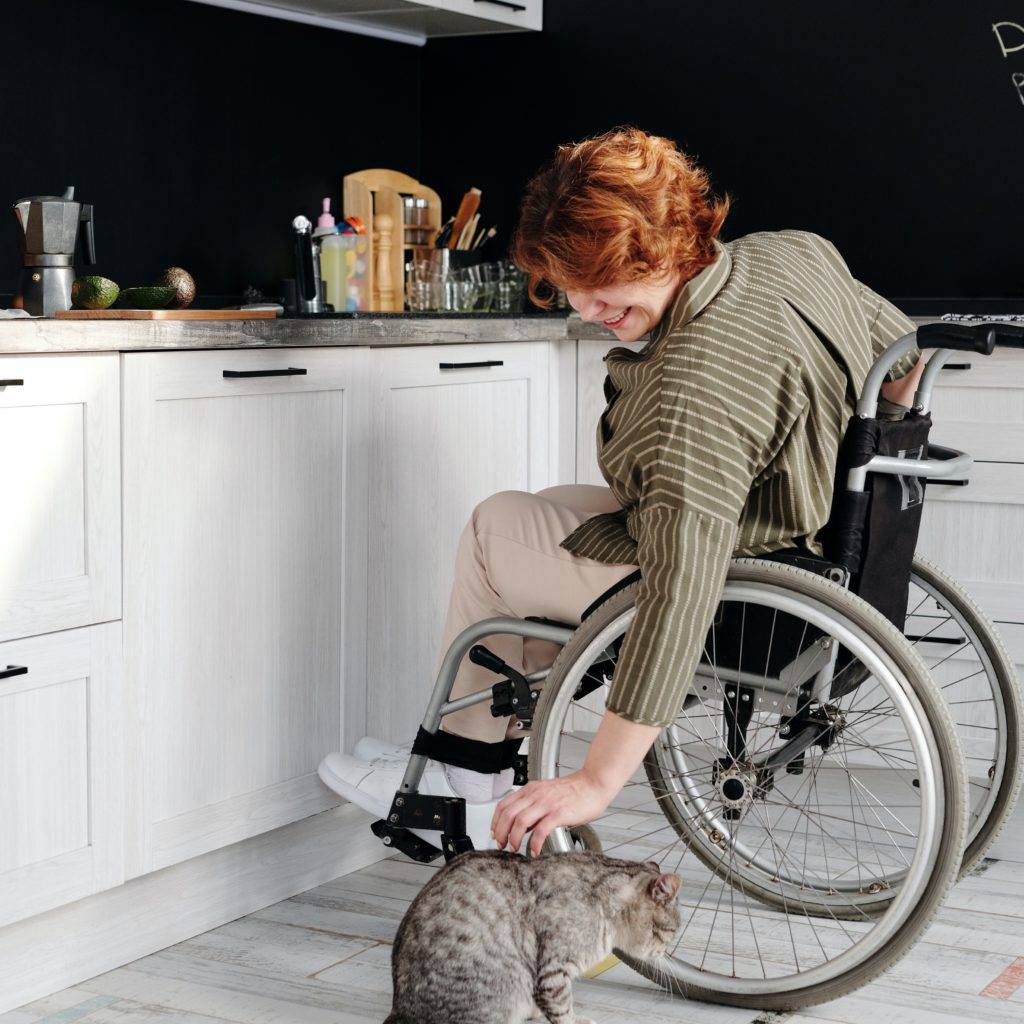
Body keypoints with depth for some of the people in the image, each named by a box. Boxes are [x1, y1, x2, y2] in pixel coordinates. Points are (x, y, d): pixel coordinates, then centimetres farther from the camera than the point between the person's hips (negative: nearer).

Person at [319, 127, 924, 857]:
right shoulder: (797, 251, -5)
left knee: (492, 530, 7)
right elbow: (906, 351, 12)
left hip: (740, 613, -10)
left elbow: (682, 595, -38)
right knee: (554, 508, 25)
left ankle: (470, 775, 21)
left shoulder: (697, 386, -34)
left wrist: (598, 783, -36)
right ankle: (505, 765, 28)